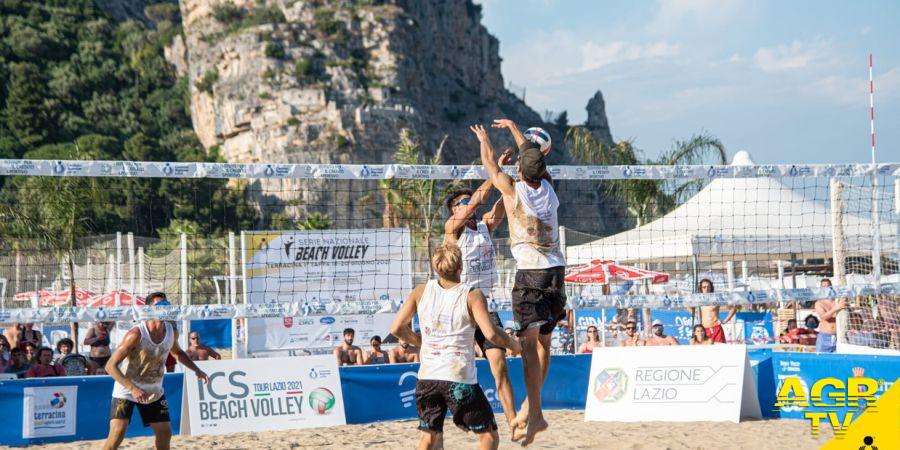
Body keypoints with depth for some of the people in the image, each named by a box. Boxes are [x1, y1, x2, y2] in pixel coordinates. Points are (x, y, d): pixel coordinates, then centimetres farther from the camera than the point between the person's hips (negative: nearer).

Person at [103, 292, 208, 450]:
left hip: (154, 391, 6)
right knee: (117, 433, -19)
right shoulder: (137, 334, -27)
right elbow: (111, 366, -28)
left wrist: (197, 370, 5)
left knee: (165, 432, 8)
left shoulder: (172, 331, -7)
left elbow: (177, 352, 18)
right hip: (127, 389, -6)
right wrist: (133, 389, -37)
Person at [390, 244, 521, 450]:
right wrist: (513, 344, 4)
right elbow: (491, 334, -15)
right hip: (460, 379, -4)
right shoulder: (472, 295, -6)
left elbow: (397, 328, 7)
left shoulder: (421, 291, 6)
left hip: (427, 377, 4)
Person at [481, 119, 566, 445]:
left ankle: (535, 414, -20)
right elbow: (535, 158, 29)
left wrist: (484, 138, 36)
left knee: (530, 342, -11)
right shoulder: (548, 188, 9)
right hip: (556, 269, 6)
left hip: (531, 272, -6)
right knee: (543, 341, 15)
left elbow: (490, 161, 16)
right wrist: (513, 127, 42)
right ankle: (529, 405, 23)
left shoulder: (513, 189, -3)